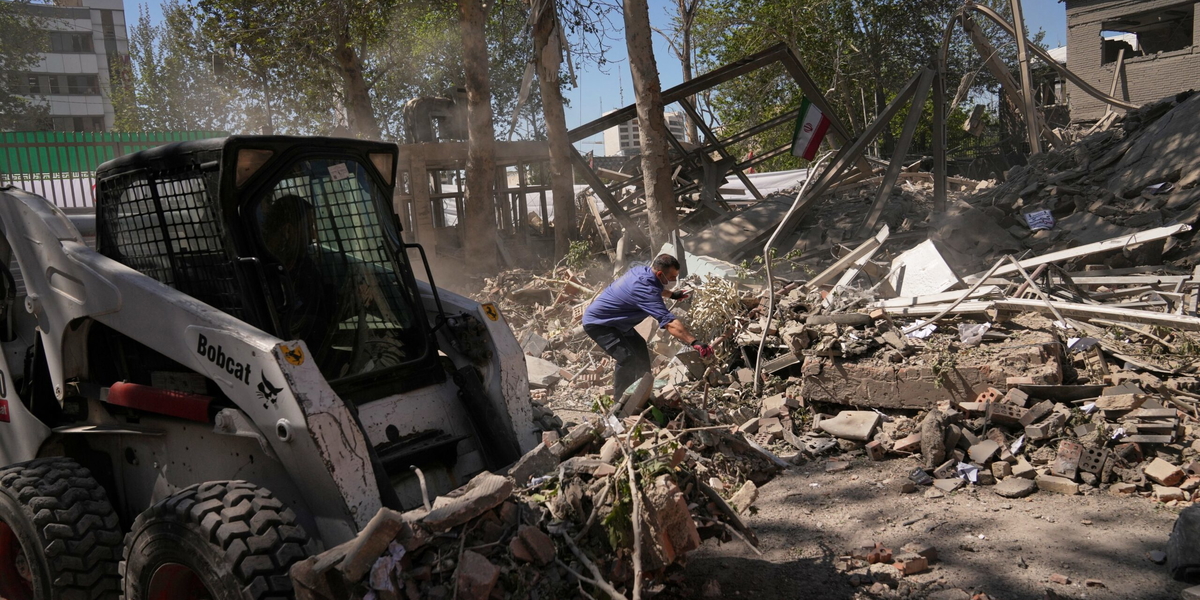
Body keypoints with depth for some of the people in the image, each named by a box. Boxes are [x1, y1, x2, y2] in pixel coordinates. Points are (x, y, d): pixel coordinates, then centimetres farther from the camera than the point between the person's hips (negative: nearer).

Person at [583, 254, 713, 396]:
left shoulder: (642, 271, -4)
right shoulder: (645, 289, -34)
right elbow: (669, 322, -43)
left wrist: (672, 294, 36)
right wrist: (695, 343, -48)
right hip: (597, 323, -11)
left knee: (639, 348, 19)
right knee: (628, 358, -23)